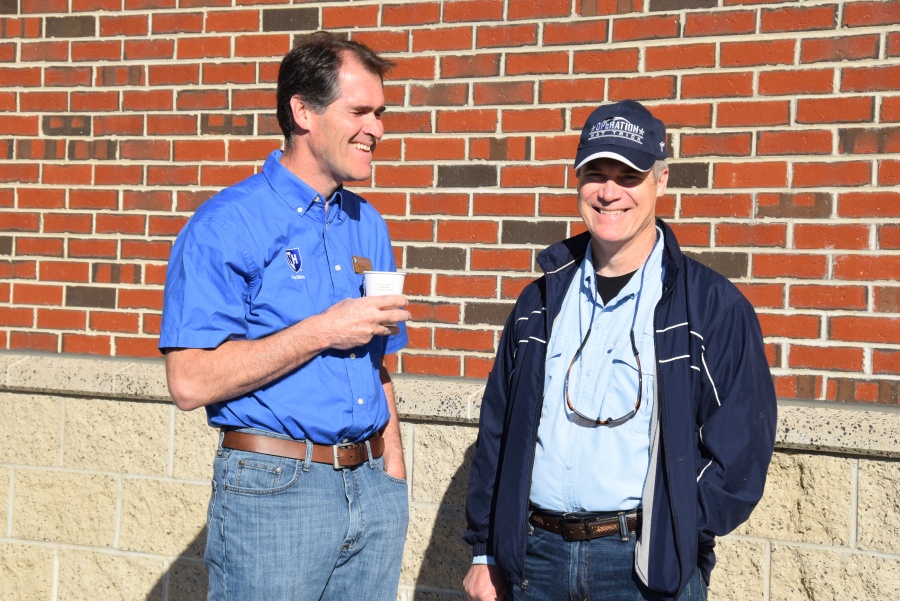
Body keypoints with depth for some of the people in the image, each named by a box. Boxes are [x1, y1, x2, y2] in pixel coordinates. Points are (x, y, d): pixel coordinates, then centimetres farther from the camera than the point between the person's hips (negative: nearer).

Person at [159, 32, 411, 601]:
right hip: (273, 489, -6)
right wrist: (321, 331, -17)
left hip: (371, 487, 6)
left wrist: (393, 472, 11)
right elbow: (191, 382, -17)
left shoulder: (368, 226, 10)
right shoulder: (226, 226, -11)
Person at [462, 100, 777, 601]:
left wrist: (669, 542, -12)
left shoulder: (715, 307, -5)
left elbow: (740, 451, -7)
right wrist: (485, 551, 8)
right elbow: (497, 429, 10)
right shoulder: (543, 300, 7)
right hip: (533, 559, 4)